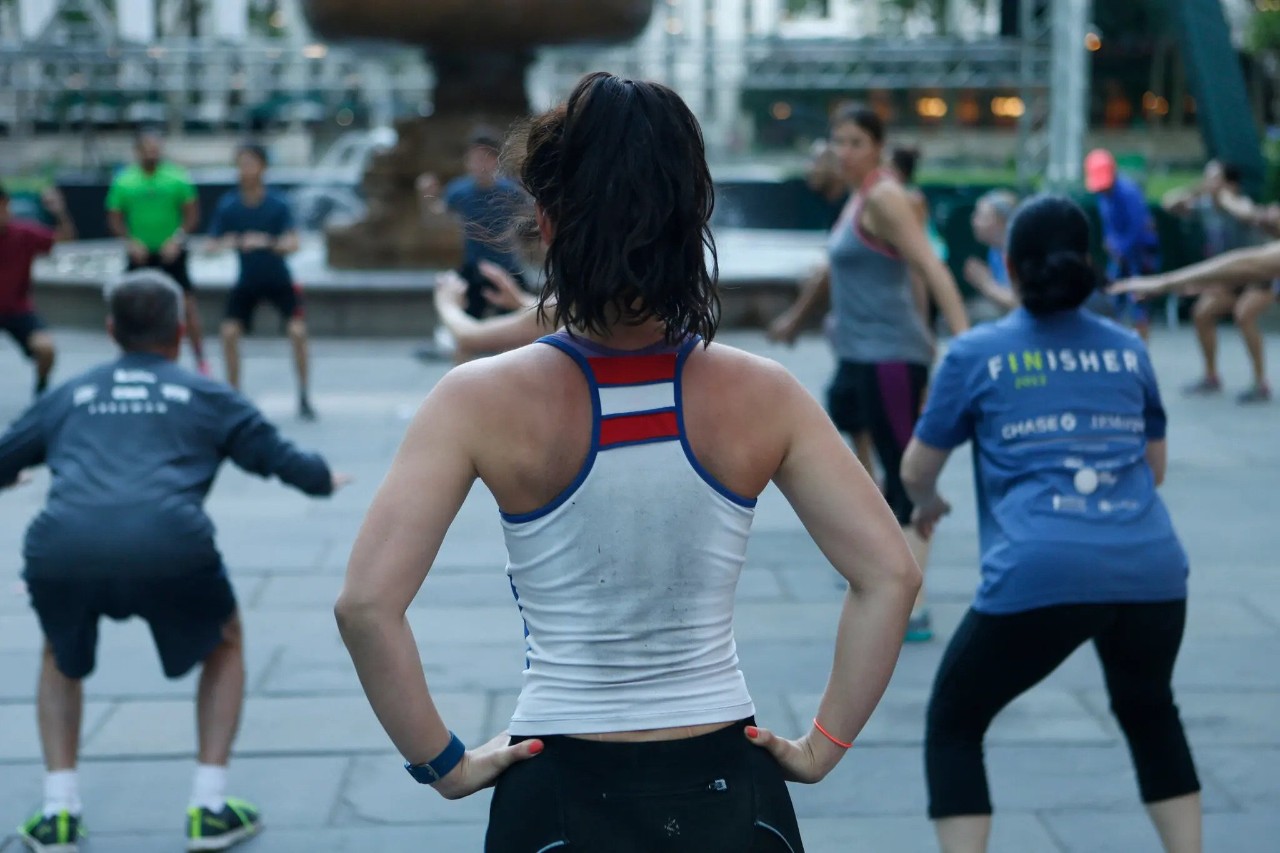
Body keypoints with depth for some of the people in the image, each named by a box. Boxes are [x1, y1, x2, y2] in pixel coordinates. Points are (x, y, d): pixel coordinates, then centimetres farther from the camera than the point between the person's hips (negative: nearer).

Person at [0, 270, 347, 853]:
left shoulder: (68, 396, 27)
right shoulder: (205, 396, 23)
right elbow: (278, 456, 27)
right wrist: (324, 479, 49)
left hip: (60, 548, 2)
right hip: (167, 546, -2)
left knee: (61, 658, 33)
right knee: (224, 646, 28)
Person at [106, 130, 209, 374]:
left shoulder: (177, 178, -3)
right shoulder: (124, 182, 0)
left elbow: (192, 214, -1)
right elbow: (114, 218, 5)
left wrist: (178, 239, -14)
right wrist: (131, 242, -10)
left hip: (171, 253, -2)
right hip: (140, 255, 2)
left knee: (187, 304, -9)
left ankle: (200, 361, -4)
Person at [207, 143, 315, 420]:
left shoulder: (278, 205, -16)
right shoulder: (227, 205, -9)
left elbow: (292, 244, -24)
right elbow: (213, 244, -9)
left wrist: (267, 242, -43)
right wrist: (226, 244, -32)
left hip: (279, 280, -2)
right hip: (247, 281, 2)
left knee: (297, 331, -16)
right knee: (229, 332, -11)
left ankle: (304, 397, -1)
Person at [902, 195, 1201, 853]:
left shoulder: (976, 353, 6)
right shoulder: (1128, 348, 14)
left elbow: (917, 470, 13)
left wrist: (927, 504, 35)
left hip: (1040, 575, -3)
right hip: (1150, 569, 4)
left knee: (952, 724, 16)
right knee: (1150, 713, 30)